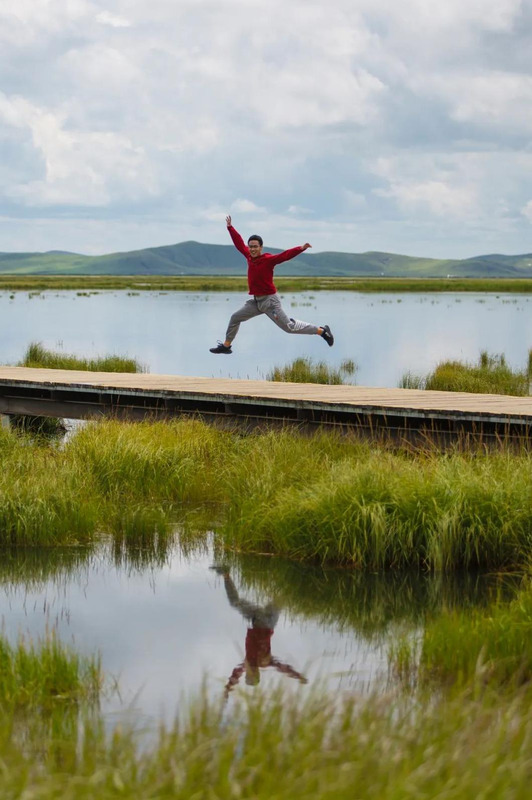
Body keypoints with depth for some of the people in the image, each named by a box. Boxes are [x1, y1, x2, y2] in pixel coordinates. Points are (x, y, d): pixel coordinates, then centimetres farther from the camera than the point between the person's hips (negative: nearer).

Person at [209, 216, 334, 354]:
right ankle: (226, 346, 33)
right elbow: (239, 243, 17)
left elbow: (286, 255, -27)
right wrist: (230, 227, 23)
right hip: (255, 301, 7)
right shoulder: (249, 256, 3)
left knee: (289, 327, -7)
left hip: (269, 301, -7)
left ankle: (322, 331, 4)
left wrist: (301, 249, -42)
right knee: (235, 318, 16)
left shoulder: (269, 259, -15)